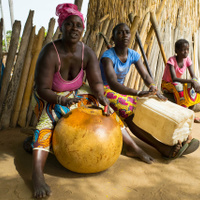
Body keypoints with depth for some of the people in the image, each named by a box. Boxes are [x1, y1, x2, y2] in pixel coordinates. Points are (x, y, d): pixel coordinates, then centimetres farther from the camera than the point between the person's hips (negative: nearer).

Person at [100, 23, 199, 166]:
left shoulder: (134, 55, 0)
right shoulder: (108, 56, -21)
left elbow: (146, 76, -6)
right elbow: (113, 84, -35)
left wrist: (155, 90, -30)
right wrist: (138, 93, -50)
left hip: (122, 90, 7)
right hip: (106, 90, -7)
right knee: (129, 115, -30)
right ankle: (163, 148, -37)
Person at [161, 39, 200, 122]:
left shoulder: (187, 59, -8)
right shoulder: (172, 60, -24)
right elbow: (174, 79, -35)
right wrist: (191, 81, -43)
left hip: (178, 83, 6)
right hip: (166, 84, -6)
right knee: (178, 86, -37)